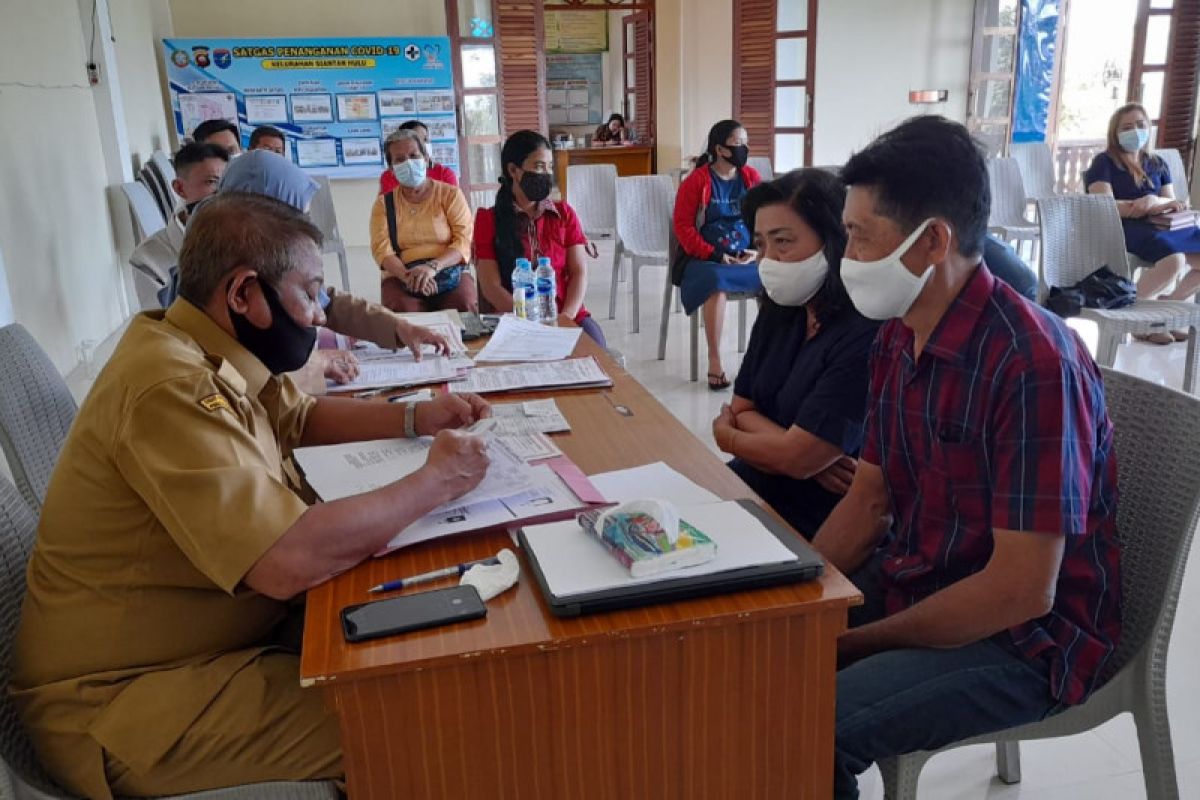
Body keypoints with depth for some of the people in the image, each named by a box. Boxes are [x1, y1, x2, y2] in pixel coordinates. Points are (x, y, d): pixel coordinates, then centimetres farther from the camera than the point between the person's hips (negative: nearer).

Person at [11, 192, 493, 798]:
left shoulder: (211, 354, 2)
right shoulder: (171, 386, -28)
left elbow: (302, 417, 19)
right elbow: (290, 560, -36)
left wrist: (415, 419, 2)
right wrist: (435, 482, -23)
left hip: (209, 631, 9)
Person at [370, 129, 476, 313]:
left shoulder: (450, 194, 10)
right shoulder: (383, 203, 13)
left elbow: (464, 241, -2)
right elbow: (381, 250, 0)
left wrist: (432, 266, -20)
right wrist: (408, 276, -21)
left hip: (450, 273, 0)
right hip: (400, 277, 0)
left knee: (464, 305, -31)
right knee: (404, 310, -32)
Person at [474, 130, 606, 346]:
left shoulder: (564, 213, 14)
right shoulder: (488, 220, 6)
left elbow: (579, 272, 6)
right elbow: (491, 287, -2)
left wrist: (567, 316, -13)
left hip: (568, 315, 3)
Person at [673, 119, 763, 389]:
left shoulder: (752, 177, 10)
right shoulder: (696, 181, -3)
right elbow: (683, 225, -6)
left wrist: (759, 250, -7)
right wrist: (714, 255, -15)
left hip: (748, 257, 4)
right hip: (708, 258, -4)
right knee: (717, 283, -37)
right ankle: (714, 361, -27)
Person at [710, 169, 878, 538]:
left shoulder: (868, 335, -23)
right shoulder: (778, 310, 3)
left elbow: (795, 458, -22)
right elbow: (743, 409, 4)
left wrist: (726, 437, -2)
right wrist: (810, 458, -16)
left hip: (813, 528, -7)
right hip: (749, 490, 7)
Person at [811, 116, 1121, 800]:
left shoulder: (1033, 363, -25)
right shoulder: (898, 338, 0)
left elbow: (1023, 589, -25)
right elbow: (869, 499, 7)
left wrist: (856, 643, -19)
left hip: (1031, 635, -7)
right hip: (913, 581, 7)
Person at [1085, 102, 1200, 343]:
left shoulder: (1157, 164, 22)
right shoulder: (1104, 162, 4)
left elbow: (1171, 202, 13)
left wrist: (1154, 201, -13)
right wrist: (1157, 207, -15)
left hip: (1161, 225, 7)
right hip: (1124, 228, -7)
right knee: (1173, 261, -34)